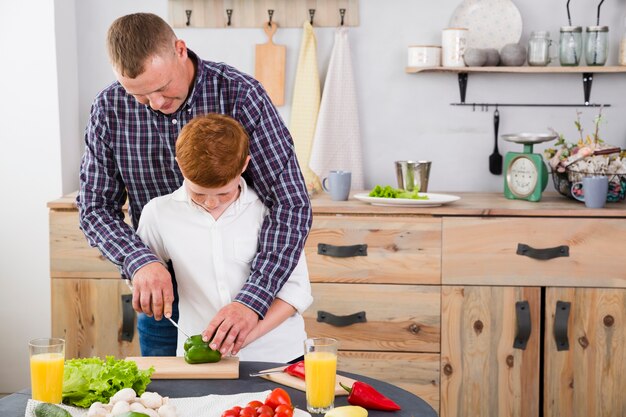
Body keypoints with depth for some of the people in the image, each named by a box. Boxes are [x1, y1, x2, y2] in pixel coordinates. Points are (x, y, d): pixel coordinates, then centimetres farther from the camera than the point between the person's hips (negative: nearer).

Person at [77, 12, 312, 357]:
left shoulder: (240, 95, -18)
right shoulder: (109, 109, -8)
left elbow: (290, 204, -22)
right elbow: (95, 207, -3)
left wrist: (252, 300, -33)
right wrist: (139, 261, -24)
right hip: (162, 291, 3)